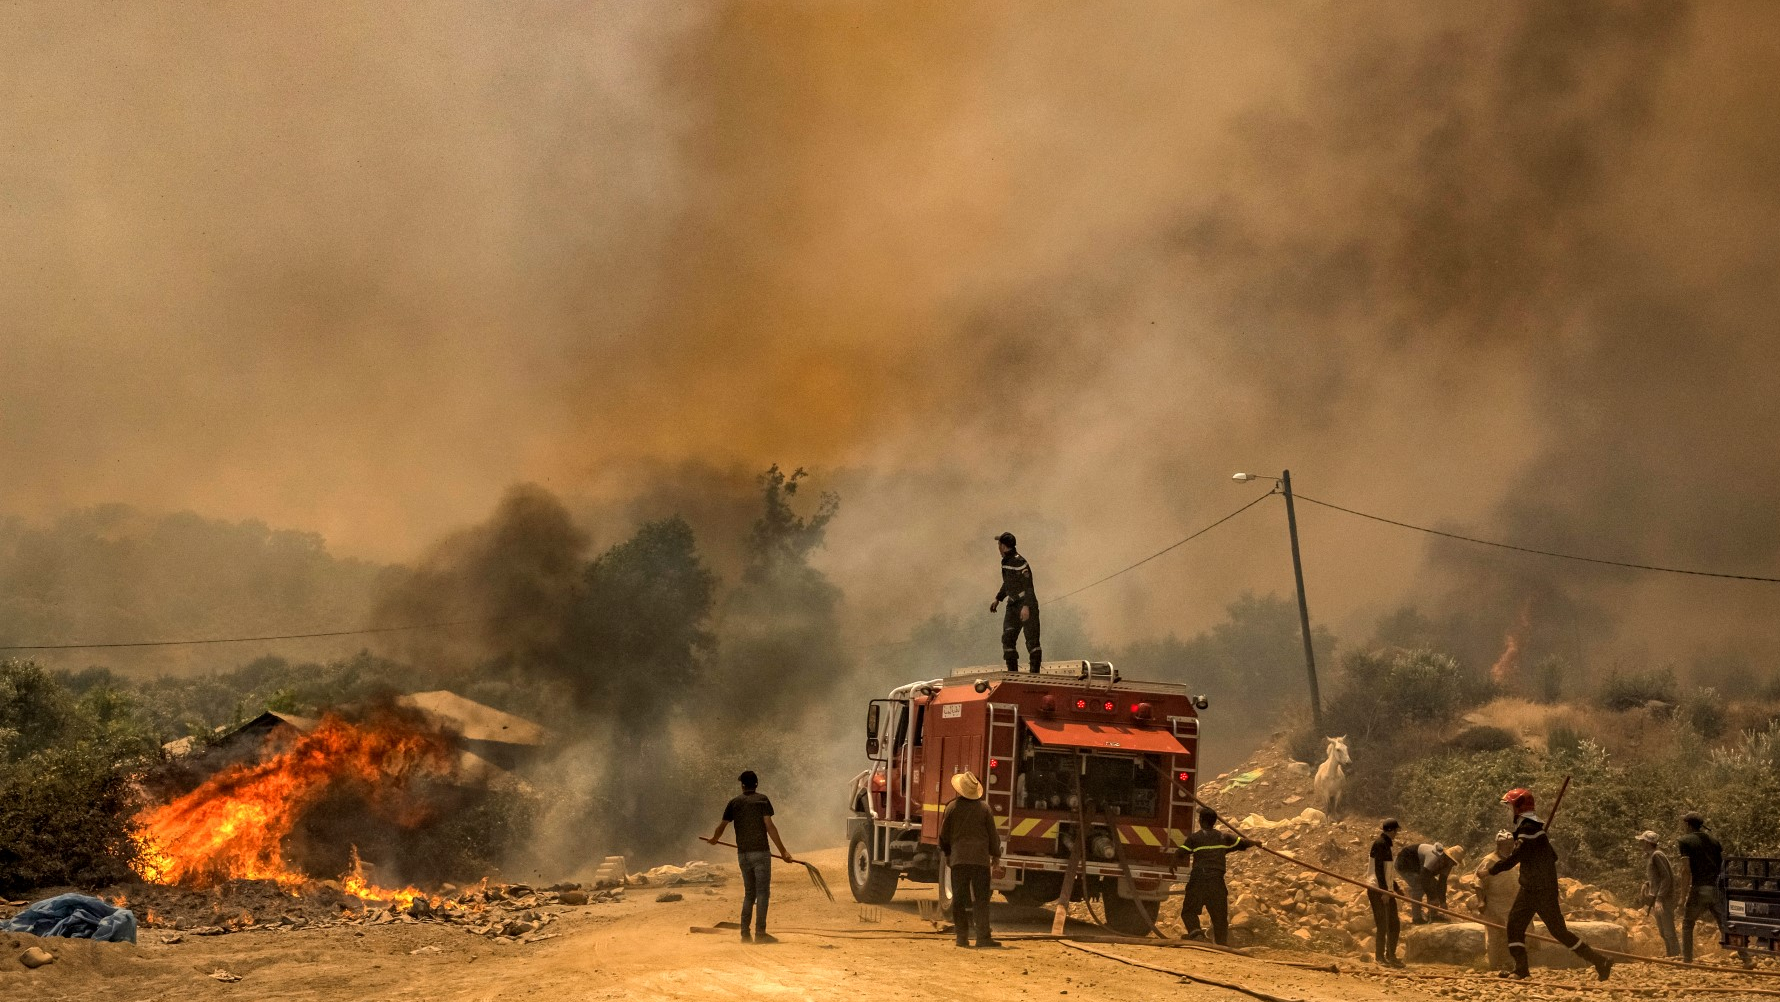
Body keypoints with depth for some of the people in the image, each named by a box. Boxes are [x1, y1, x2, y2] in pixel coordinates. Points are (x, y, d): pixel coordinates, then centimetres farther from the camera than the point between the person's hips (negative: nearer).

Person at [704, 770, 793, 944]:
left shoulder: (735, 802, 8)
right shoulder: (762, 800, -2)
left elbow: (722, 826, 14)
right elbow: (769, 826, -11)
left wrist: (714, 839, 36)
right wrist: (783, 850, -10)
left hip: (743, 854, 4)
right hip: (760, 852, -4)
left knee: (749, 893, 14)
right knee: (762, 893, -2)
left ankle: (745, 932, 9)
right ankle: (760, 932, -8)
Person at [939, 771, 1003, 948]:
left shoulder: (952, 807, -2)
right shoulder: (984, 808, -2)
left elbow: (944, 834, 5)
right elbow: (993, 834, 3)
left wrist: (947, 853, 21)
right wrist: (996, 855, 15)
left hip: (958, 859, 1)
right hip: (980, 859, -1)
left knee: (959, 900, 7)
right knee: (981, 900, 0)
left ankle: (961, 936, 6)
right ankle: (983, 937, -8)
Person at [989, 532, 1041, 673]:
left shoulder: (1019, 562, -18)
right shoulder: (1005, 561, 11)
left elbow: (1028, 585, -23)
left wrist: (1026, 606, -31)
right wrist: (998, 599, 27)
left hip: (1027, 606, -9)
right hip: (1013, 606, 9)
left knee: (1032, 640, -5)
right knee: (1007, 639, 0)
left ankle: (1035, 672, -1)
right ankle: (1012, 672, 4)